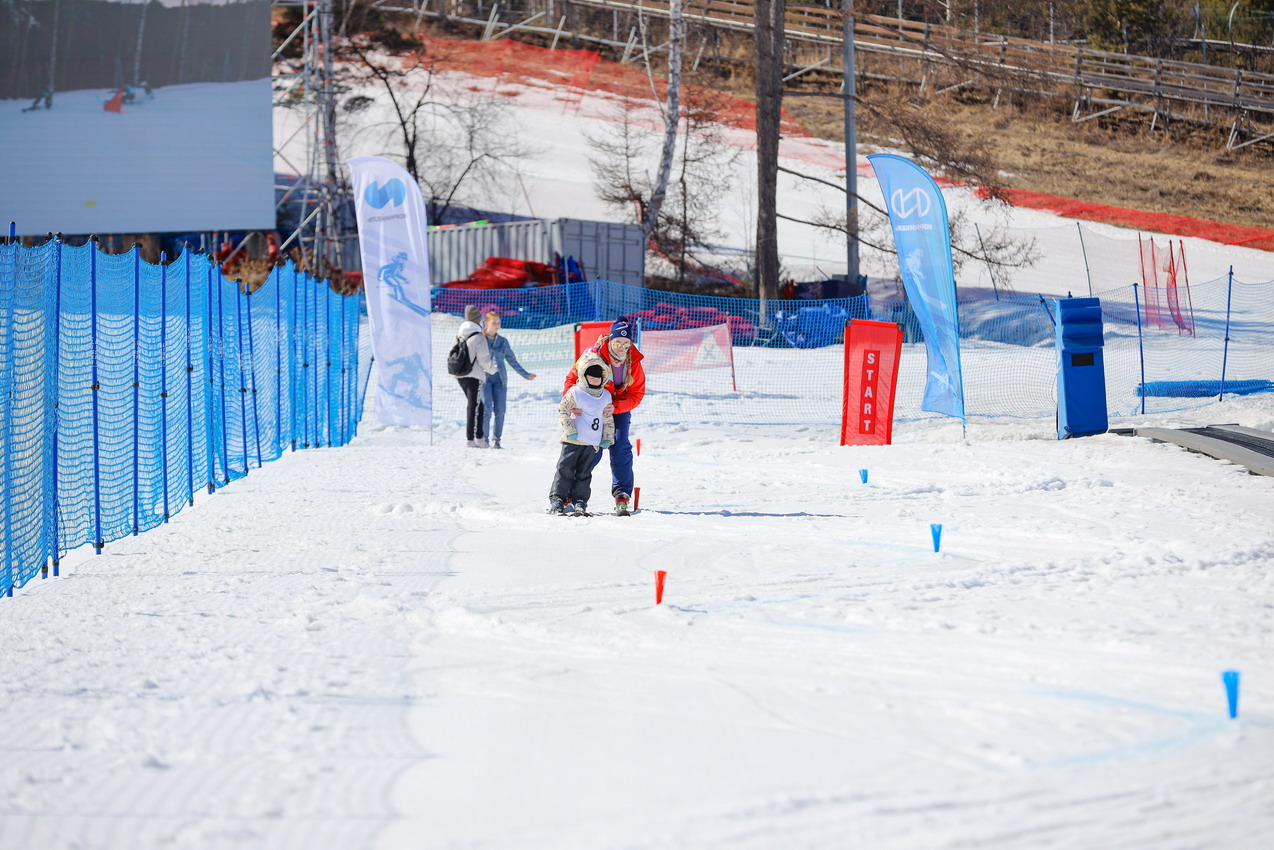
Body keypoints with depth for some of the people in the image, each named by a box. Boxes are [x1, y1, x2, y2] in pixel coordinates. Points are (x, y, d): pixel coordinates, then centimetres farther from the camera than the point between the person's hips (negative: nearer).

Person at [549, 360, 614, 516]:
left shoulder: (606, 396, 10)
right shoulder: (575, 392, -5)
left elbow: (608, 419, 19)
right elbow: (562, 410, -7)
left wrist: (608, 438, 11)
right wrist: (569, 431, -13)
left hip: (592, 443, 4)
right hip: (573, 440, -4)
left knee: (584, 473, 6)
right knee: (565, 469, -4)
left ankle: (580, 501, 10)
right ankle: (556, 500, 1)